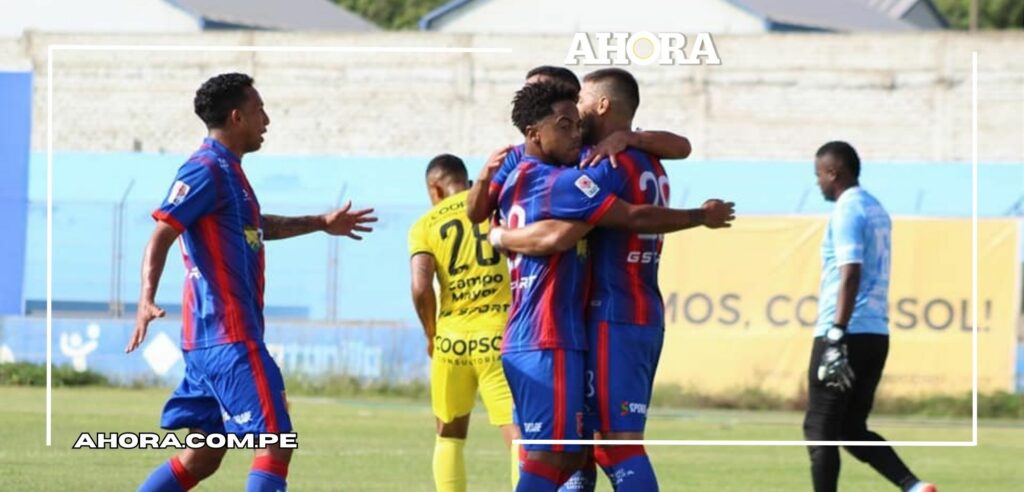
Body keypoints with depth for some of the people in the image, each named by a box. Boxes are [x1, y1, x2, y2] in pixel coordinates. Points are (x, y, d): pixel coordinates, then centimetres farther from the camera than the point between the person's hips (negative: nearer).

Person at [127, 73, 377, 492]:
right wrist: (146, 301, -34)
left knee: (204, 456, 10)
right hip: (229, 336, -10)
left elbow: (253, 226, 38)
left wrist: (321, 223, 47)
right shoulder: (206, 170, -12)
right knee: (276, 439, -11)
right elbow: (160, 238, -20)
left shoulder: (226, 170, 19)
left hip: (212, 337, 10)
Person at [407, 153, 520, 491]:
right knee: (518, 434, -8)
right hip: (500, 334, -1)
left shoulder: (426, 225, 5)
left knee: (449, 435, 19)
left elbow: (421, 288, -7)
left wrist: (431, 334, 7)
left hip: (453, 336, 1)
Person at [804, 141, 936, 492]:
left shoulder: (847, 210, -11)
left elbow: (850, 275, -21)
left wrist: (837, 337, -25)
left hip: (846, 333, -9)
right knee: (852, 429, 15)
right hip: (877, 334, 9)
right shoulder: (877, 210, 17)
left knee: (819, 430, 1)